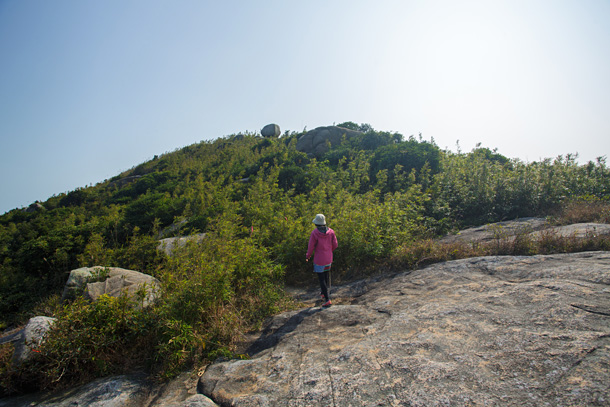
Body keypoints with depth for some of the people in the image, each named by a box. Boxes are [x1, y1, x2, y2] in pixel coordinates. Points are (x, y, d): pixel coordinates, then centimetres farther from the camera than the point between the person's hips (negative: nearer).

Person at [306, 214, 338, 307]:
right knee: (326, 274, 26)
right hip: (328, 258, 5)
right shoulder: (331, 231, -6)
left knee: (321, 279, 3)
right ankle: (324, 291, 42)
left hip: (319, 259, -5)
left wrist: (307, 256, 5)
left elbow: (311, 247, -13)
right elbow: (335, 245, 1)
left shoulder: (314, 233, -18)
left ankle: (327, 299, 0)